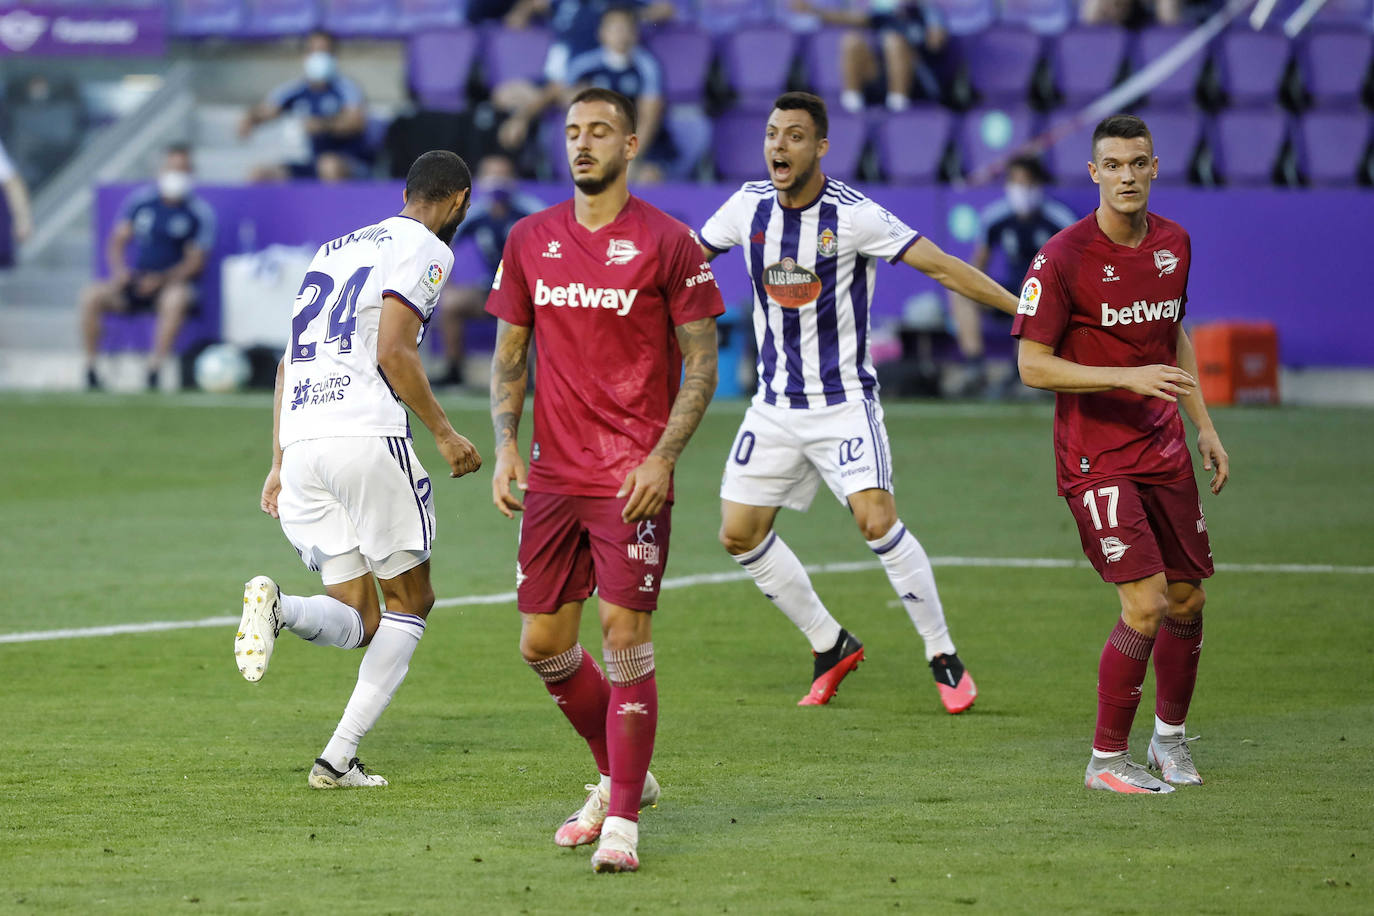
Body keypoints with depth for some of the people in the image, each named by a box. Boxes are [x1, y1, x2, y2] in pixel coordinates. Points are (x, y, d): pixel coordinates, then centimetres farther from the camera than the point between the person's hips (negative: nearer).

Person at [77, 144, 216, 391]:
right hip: (134, 280, 3)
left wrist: (162, 279, -21)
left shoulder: (200, 213, -1)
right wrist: (119, 270, -14)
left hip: (172, 282, -3)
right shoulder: (139, 201, 7)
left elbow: (195, 261, -5)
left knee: (176, 299, -39)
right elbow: (117, 242, 7)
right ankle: (90, 369, -16)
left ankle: (155, 369, -33)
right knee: (92, 296, -24)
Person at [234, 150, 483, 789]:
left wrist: (278, 465, 23)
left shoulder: (337, 249, 26)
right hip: (367, 436, -7)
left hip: (301, 444, 7)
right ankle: (338, 758, -2)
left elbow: (289, 362, 23)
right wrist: (443, 433, -3)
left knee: (358, 623, 8)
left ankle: (277, 607, -25)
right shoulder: (426, 250, 1)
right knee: (409, 599, 10)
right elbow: (393, 353, -12)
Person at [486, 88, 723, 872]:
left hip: (633, 482, -5)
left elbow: (702, 364, -3)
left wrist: (663, 458, -13)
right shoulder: (530, 241, 9)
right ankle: (622, 776, 28)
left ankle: (623, 822, -4)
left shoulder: (668, 242, -4)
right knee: (543, 643, 7)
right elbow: (510, 354, 15)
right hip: (552, 478, 5)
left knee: (625, 638, -9)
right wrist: (506, 445, 1)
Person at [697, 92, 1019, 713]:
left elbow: (940, 266, -16)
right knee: (740, 535, 2)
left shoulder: (854, 215, -15)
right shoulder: (749, 205, -1)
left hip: (844, 402, -5)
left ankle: (942, 654, -4)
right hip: (775, 402, 5)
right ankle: (830, 647, 21)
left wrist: (1024, 308, -22)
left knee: (876, 520, -21)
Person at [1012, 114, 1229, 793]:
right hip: (1095, 456, -6)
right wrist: (1129, 377, -23)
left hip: (1164, 450, 6)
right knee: (1146, 603, -15)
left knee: (1188, 600, 9)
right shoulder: (1062, 259, -14)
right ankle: (1106, 760, -1)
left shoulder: (1174, 243, 6)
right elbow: (1032, 365, -15)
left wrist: (1203, 424, 16)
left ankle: (1170, 736, 32)